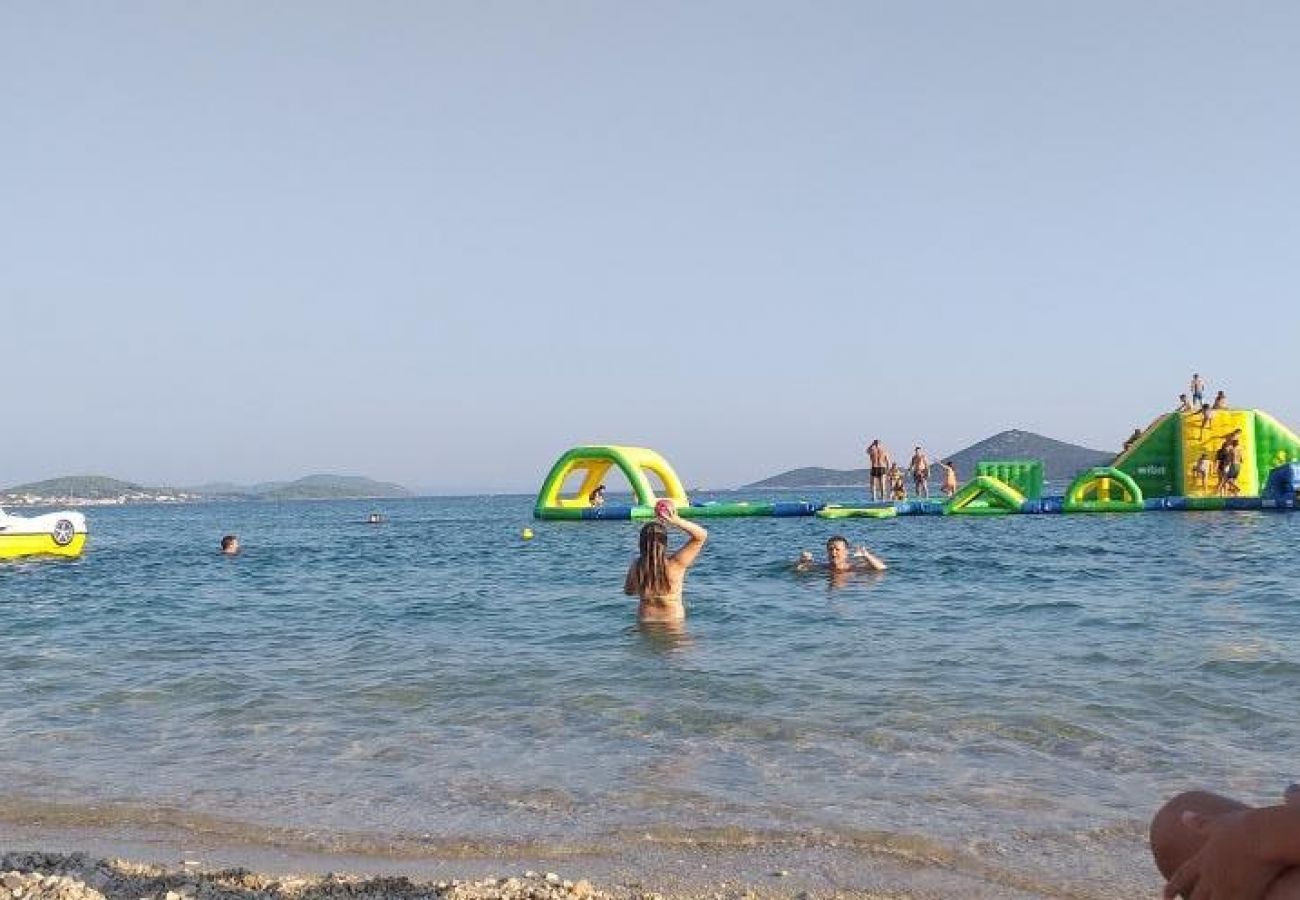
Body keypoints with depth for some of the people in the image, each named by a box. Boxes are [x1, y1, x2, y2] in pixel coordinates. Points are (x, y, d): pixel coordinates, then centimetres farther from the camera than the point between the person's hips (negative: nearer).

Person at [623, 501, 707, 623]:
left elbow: (628, 591, 12)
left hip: (645, 620, 3)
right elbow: (701, 535, -12)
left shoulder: (636, 565, -8)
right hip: (673, 621, -3)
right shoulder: (675, 564, -17)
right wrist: (676, 521, -21)